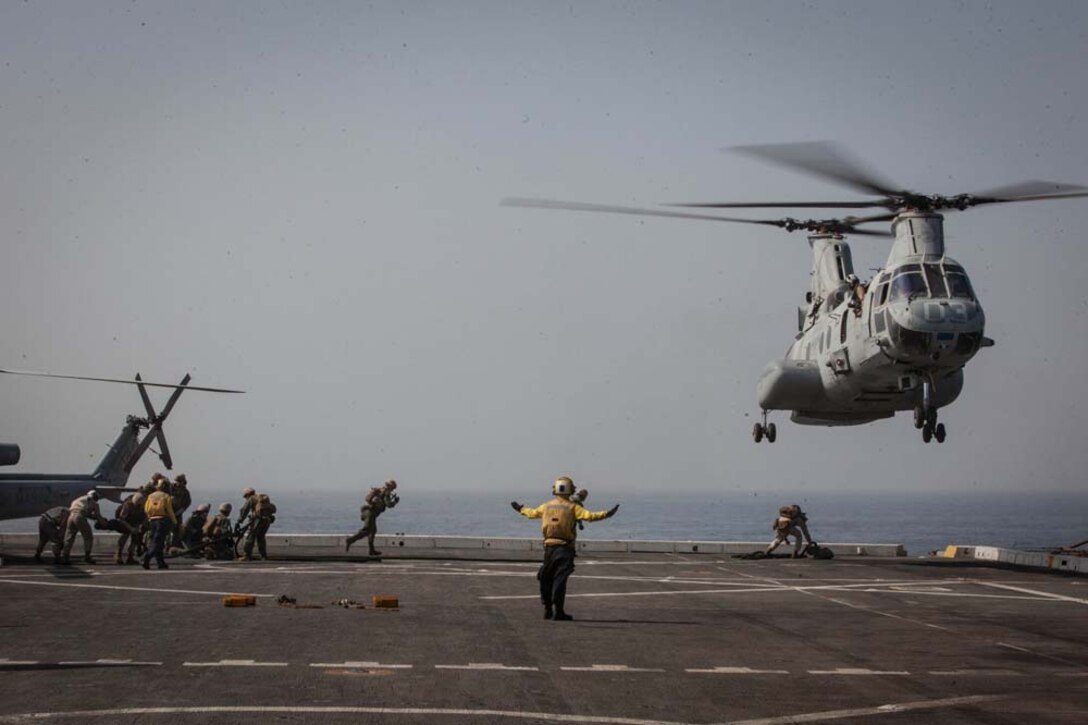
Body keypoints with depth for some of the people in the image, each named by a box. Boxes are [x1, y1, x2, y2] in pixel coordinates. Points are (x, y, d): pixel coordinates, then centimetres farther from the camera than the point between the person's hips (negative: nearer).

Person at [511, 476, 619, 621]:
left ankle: (548, 609, 20)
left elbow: (532, 513, 22)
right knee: (560, 579, -4)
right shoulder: (572, 507, -6)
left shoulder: (547, 506, 7)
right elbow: (589, 516, -17)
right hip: (565, 548, -4)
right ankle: (558, 611, -6)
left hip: (549, 546, 4)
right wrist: (607, 514, -14)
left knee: (546, 578, 15)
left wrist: (521, 509, 41)